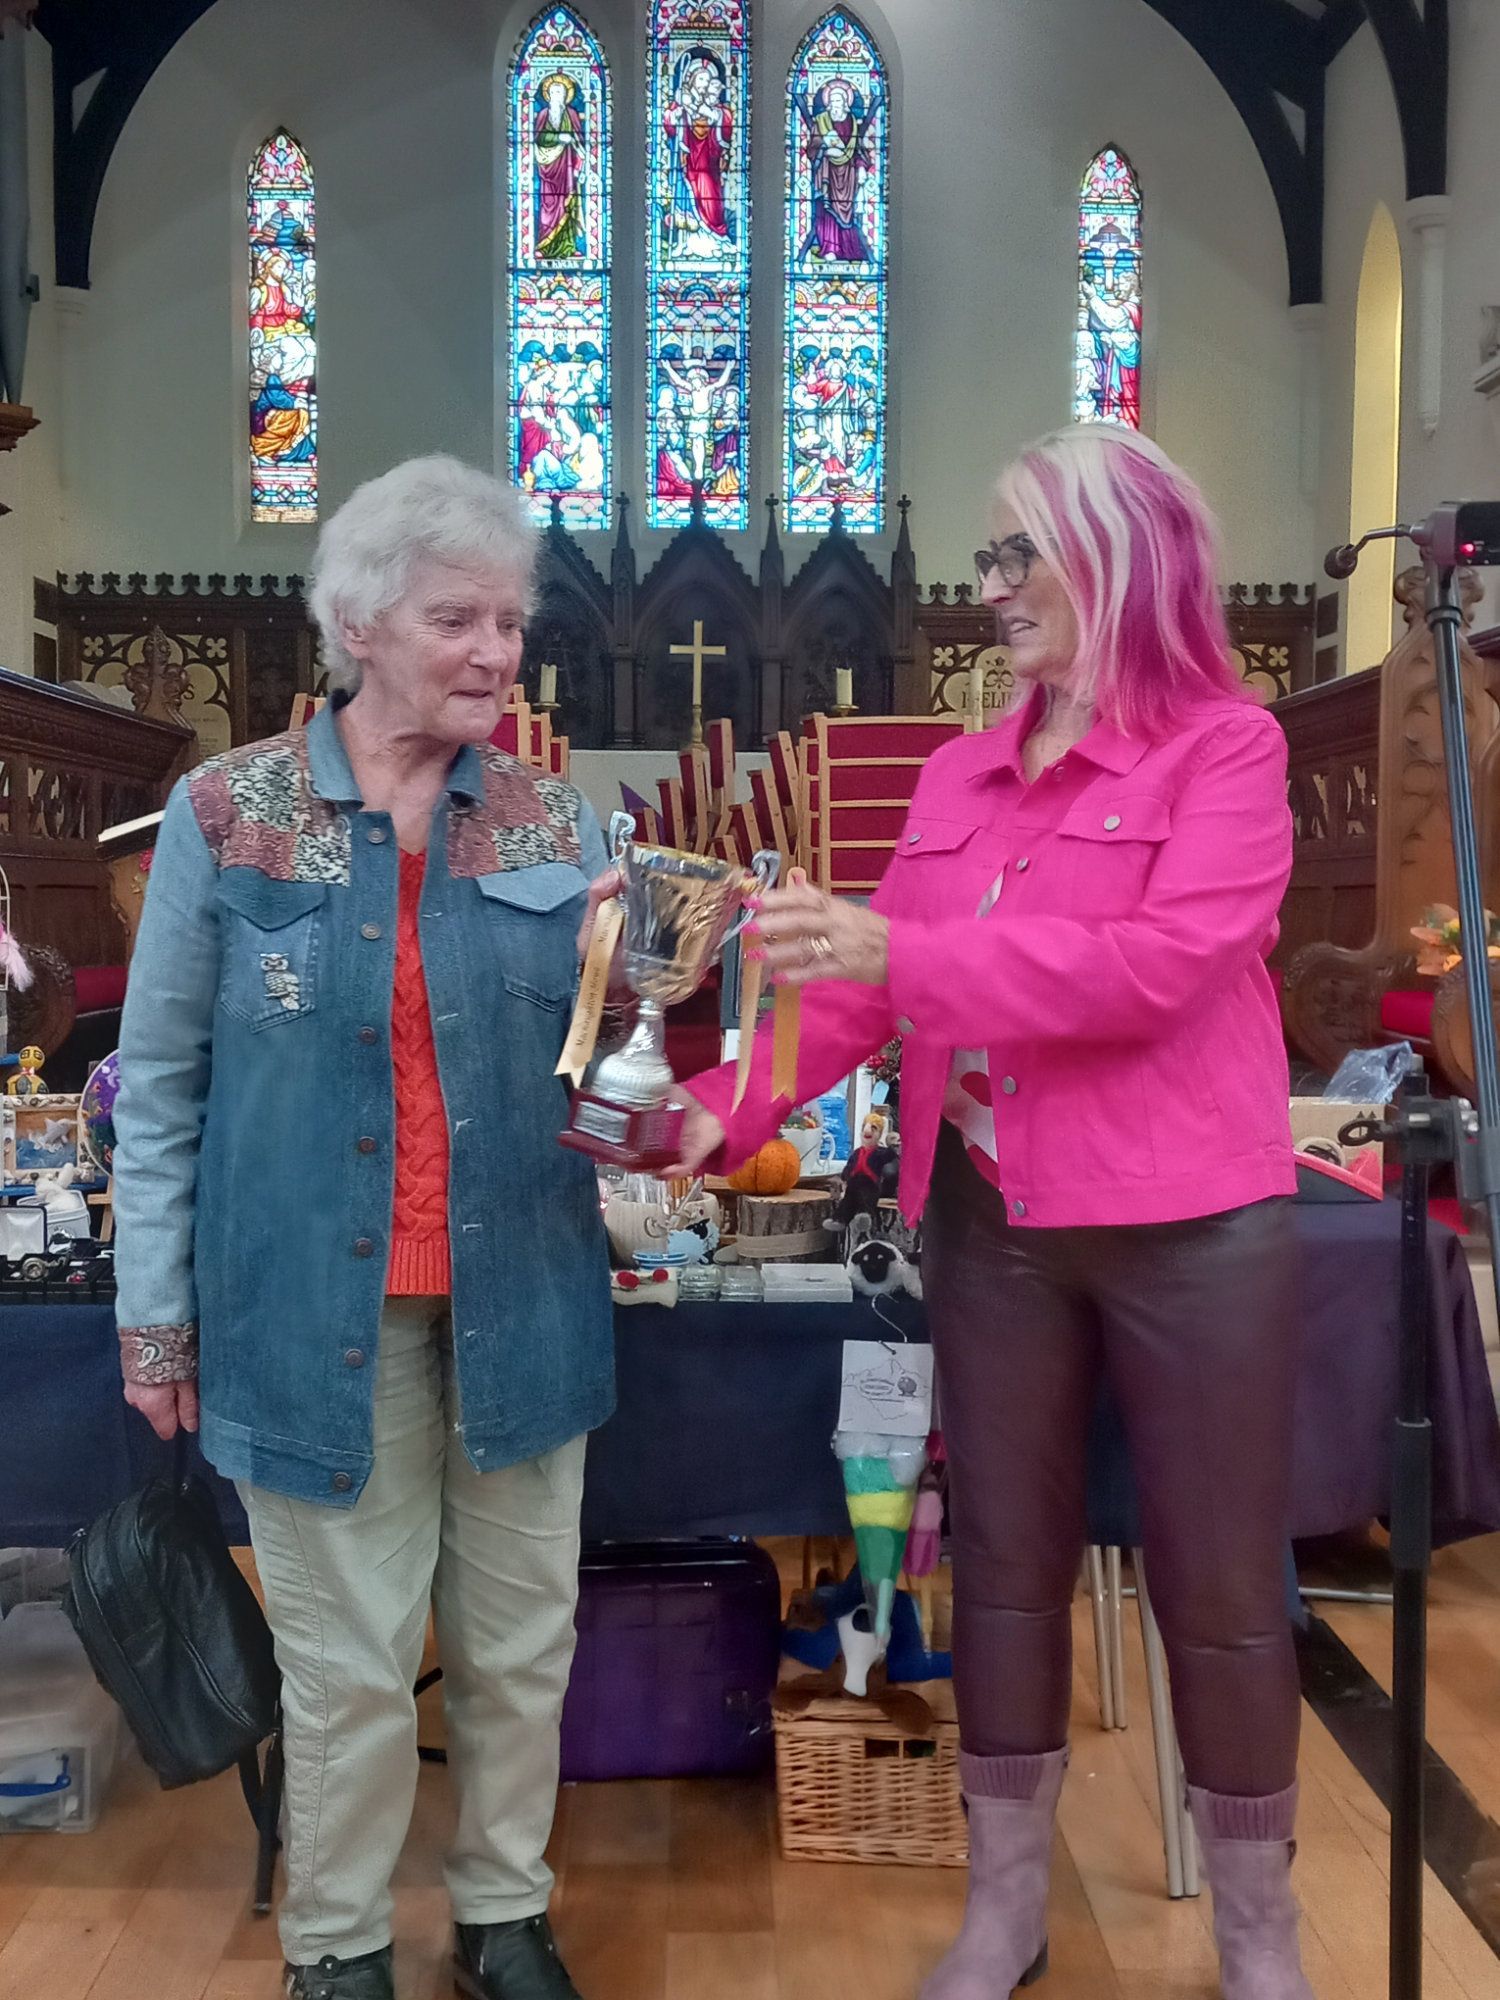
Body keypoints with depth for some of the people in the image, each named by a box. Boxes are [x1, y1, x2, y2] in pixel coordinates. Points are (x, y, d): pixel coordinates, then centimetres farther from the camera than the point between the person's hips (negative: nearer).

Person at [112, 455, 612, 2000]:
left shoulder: (553, 824, 4)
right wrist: (155, 1316, -1)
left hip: (520, 1304, 3)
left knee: (523, 1644, 14)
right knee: (349, 1666, 8)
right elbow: (161, 1082, 0)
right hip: (321, 1308, -2)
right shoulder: (226, 815, -3)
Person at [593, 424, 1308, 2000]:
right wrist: (726, 1108, -7)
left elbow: (1161, 964, -21)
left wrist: (905, 949, -27)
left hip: (1189, 1229, -5)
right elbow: (870, 985, 6)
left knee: (1217, 1579, 8)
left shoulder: (1225, 747, -6)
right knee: (1003, 1559, 13)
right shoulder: (960, 776, 11)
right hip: (990, 1225, 5)